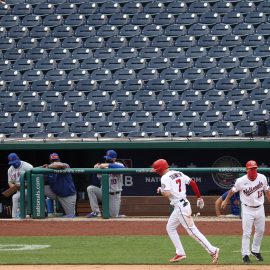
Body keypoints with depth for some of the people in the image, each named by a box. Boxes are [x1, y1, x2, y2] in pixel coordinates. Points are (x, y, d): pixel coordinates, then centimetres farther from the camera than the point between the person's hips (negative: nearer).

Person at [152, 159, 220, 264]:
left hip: (180, 207, -10)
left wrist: (160, 191, -1)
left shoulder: (165, 178, -12)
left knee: (192, 230, -9)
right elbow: (192, 183, 9)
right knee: (170, 228, 20)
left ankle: (212, 250, -13)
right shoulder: (178, 174, 13)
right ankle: (180, 253, 17)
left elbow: (167, 194, -23)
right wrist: (199, 197, 11)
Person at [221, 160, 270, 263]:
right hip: (247, 209, -4)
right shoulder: (241, 181, -16)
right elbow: (233, 190, 2)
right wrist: (226, 200, 15)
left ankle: (255, 250, 33)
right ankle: (245, 254, 3)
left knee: (260, 231, 14)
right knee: (246, 233, -5)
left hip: (260, 208, 4)